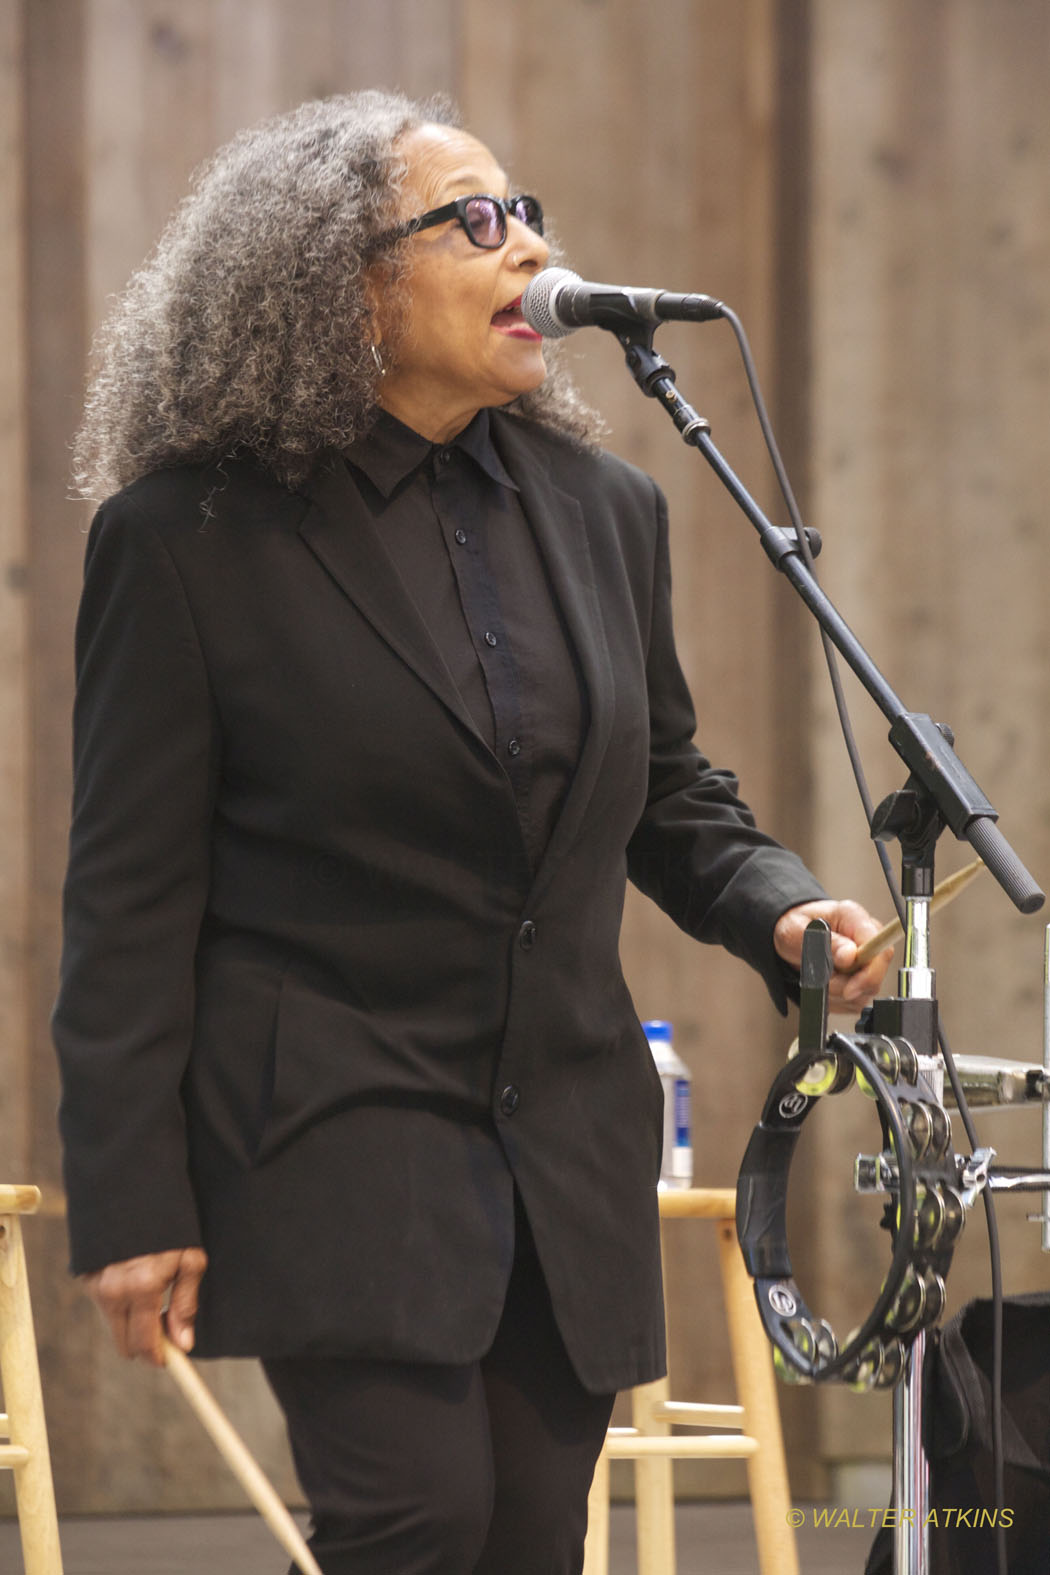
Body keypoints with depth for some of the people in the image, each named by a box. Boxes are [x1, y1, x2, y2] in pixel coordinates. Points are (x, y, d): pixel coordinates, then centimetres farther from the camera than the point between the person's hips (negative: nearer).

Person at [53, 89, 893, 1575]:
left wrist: (779, 904, -2)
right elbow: (131, 893, -6)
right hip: (332, 1136, -5)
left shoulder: (604, 509, 10)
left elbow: (670, 795, 21)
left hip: (569, 1155, 5)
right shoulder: (190, 533, -6)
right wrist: (131, 1203, -10)